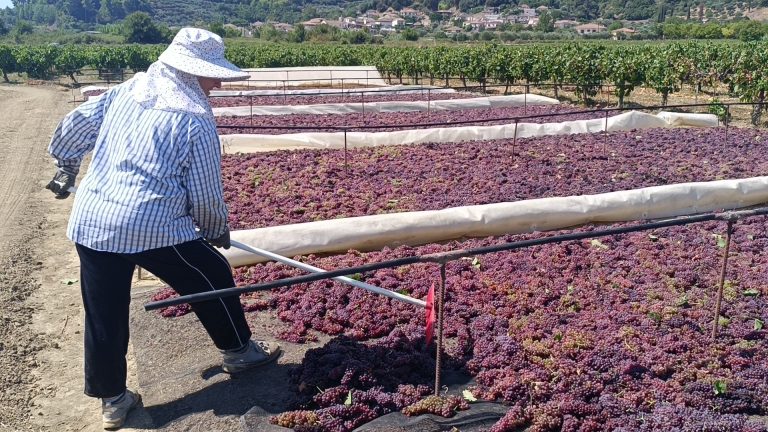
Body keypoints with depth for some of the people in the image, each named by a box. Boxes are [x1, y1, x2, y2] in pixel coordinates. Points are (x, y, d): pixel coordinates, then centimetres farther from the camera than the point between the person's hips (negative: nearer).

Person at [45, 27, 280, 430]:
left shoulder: (126, 90, 10)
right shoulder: (195, 118, -6)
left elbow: (73, 127, 20)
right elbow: (206, 194, -4)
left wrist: (66, 166, 38)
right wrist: (217, 231, 15)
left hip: (89, 220, 6)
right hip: (152, 225, -6)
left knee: (104, 314, 14)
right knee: (213, 278, 17)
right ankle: (238, 351, 34)